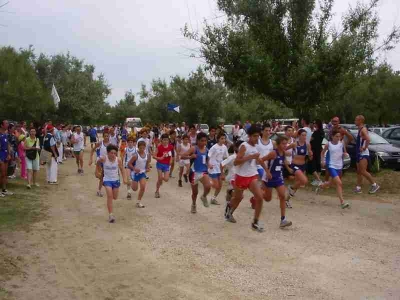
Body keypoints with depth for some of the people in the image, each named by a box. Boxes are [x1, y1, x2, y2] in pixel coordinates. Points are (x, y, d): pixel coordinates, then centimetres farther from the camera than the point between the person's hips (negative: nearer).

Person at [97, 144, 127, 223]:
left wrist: (124, 178, -8)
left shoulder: (118, 160, -14)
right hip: (107, 180, -2)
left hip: (116, 180, 2)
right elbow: (98, 163, 6)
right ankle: (110, 215, -13)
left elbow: (121, 169, 0)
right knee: (109, 196, -16)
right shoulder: (103, 159, -17)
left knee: (115, 198, 13)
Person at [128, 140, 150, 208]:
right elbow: (129, 163, -14)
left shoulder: (147, 155, -4)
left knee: (143, 187, -6)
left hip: (142, 173, 4)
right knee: (135, 189, 4)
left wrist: (148, 168, -3)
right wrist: (134, 169, -26)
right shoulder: (135, 155, -19)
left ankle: (139, 202, 9)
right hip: (135, 173, -4)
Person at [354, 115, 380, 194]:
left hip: (364, 154, -10)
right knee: (359, 172, 9)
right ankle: (358, 188, 12)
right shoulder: (360, 129, 15)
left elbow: (368, 139, -31)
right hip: (359, 153, 10)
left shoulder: (363, 129, -15)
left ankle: (375, 185, -1)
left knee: (363, 171, -11)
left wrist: (364, 148, -23)